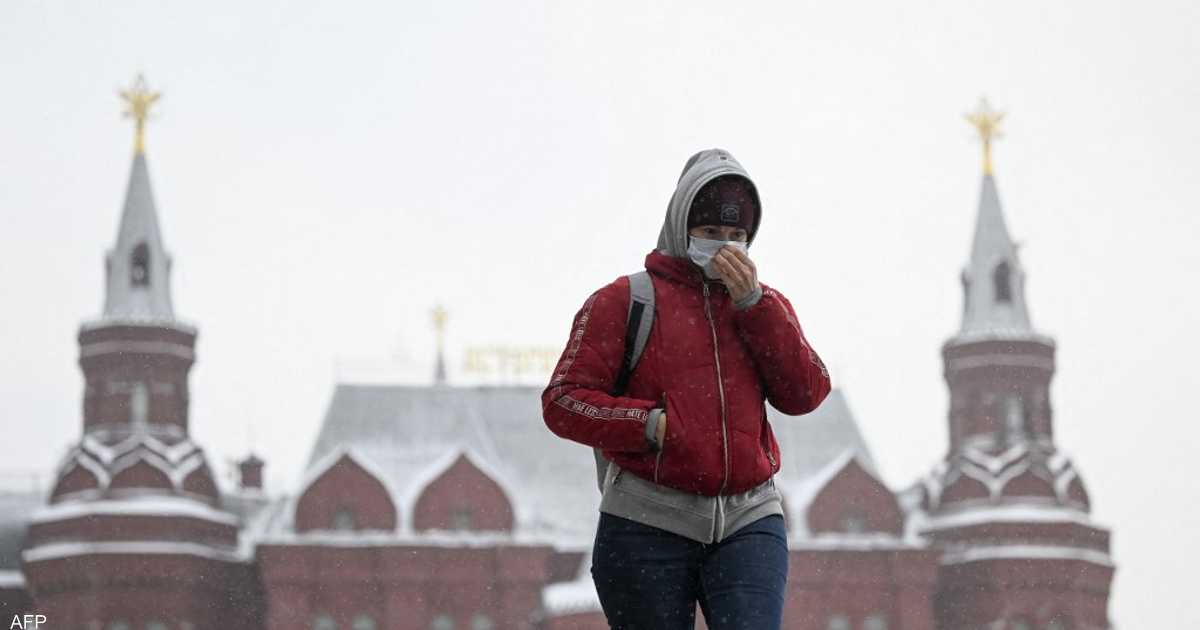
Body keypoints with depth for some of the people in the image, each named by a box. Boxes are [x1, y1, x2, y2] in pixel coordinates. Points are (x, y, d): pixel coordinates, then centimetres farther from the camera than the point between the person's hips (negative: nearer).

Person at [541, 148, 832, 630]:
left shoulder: (763, 305, 16)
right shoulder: (624, 301, 4)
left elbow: (807, 393, 2)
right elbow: (562, 401, -3)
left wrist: (752, 302, -5)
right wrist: (651, 426, -16)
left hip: (748, 522, 2)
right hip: (649, 526, -2)